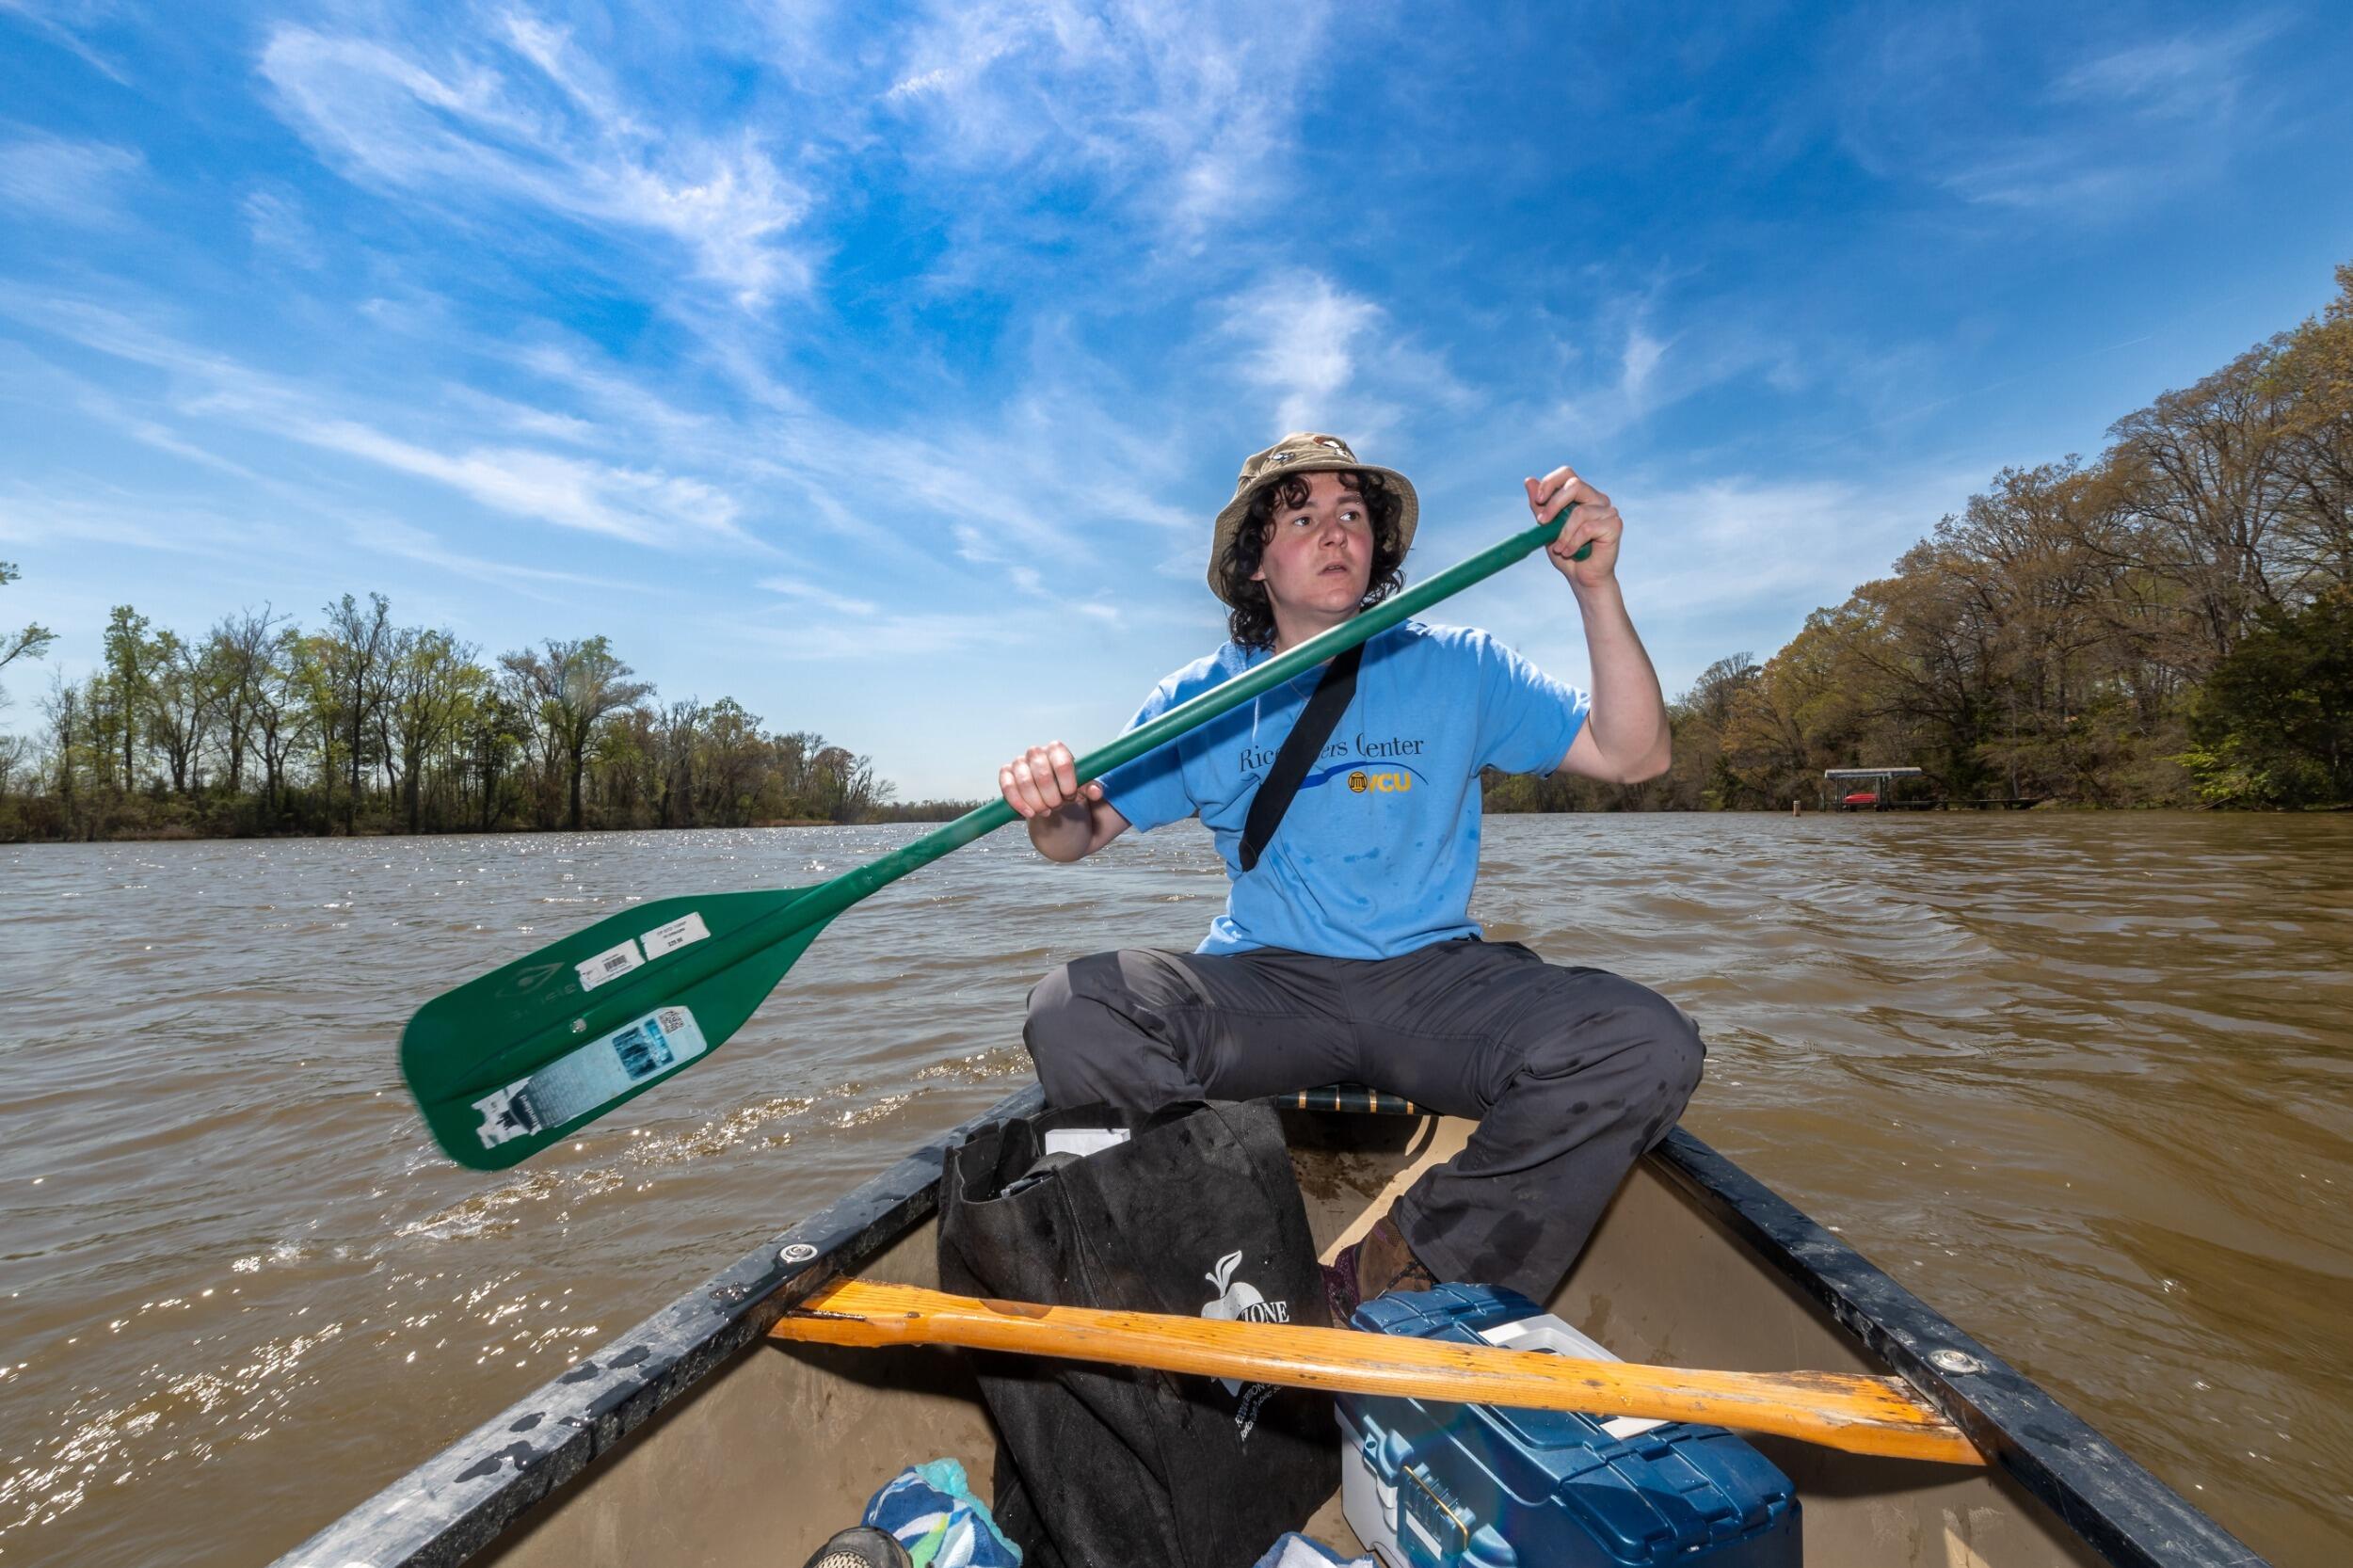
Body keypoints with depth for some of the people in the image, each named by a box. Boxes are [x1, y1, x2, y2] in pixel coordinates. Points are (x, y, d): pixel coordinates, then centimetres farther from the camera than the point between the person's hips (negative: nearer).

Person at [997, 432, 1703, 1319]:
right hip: (1263, 983, 0)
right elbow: (1078, 839, 7)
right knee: (1070, 1019, -26)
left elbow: (1633, 755, 1)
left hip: (1436, 979, 1)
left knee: (1648, 1045, -25)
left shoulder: (1457, 669, 7)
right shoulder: (1197, 701, 7)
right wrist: (1051, 802, -18)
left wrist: (1595, 587, -11)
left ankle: (1403, 1274, -10)